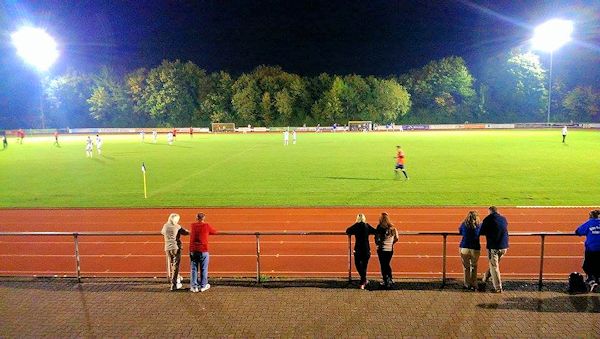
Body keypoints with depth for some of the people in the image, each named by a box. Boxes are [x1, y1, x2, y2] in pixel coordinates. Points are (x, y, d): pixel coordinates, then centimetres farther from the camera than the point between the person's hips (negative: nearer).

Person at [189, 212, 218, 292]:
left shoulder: (193, 226, 2)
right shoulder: (206, 226, -5)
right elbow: (214, 232, 9)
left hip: (193, 250, 2)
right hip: (203, 251, -2)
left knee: (194, 269, 8)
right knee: (204, 269, 8)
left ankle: (194, 286, 10)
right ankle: (203, 286, 13)